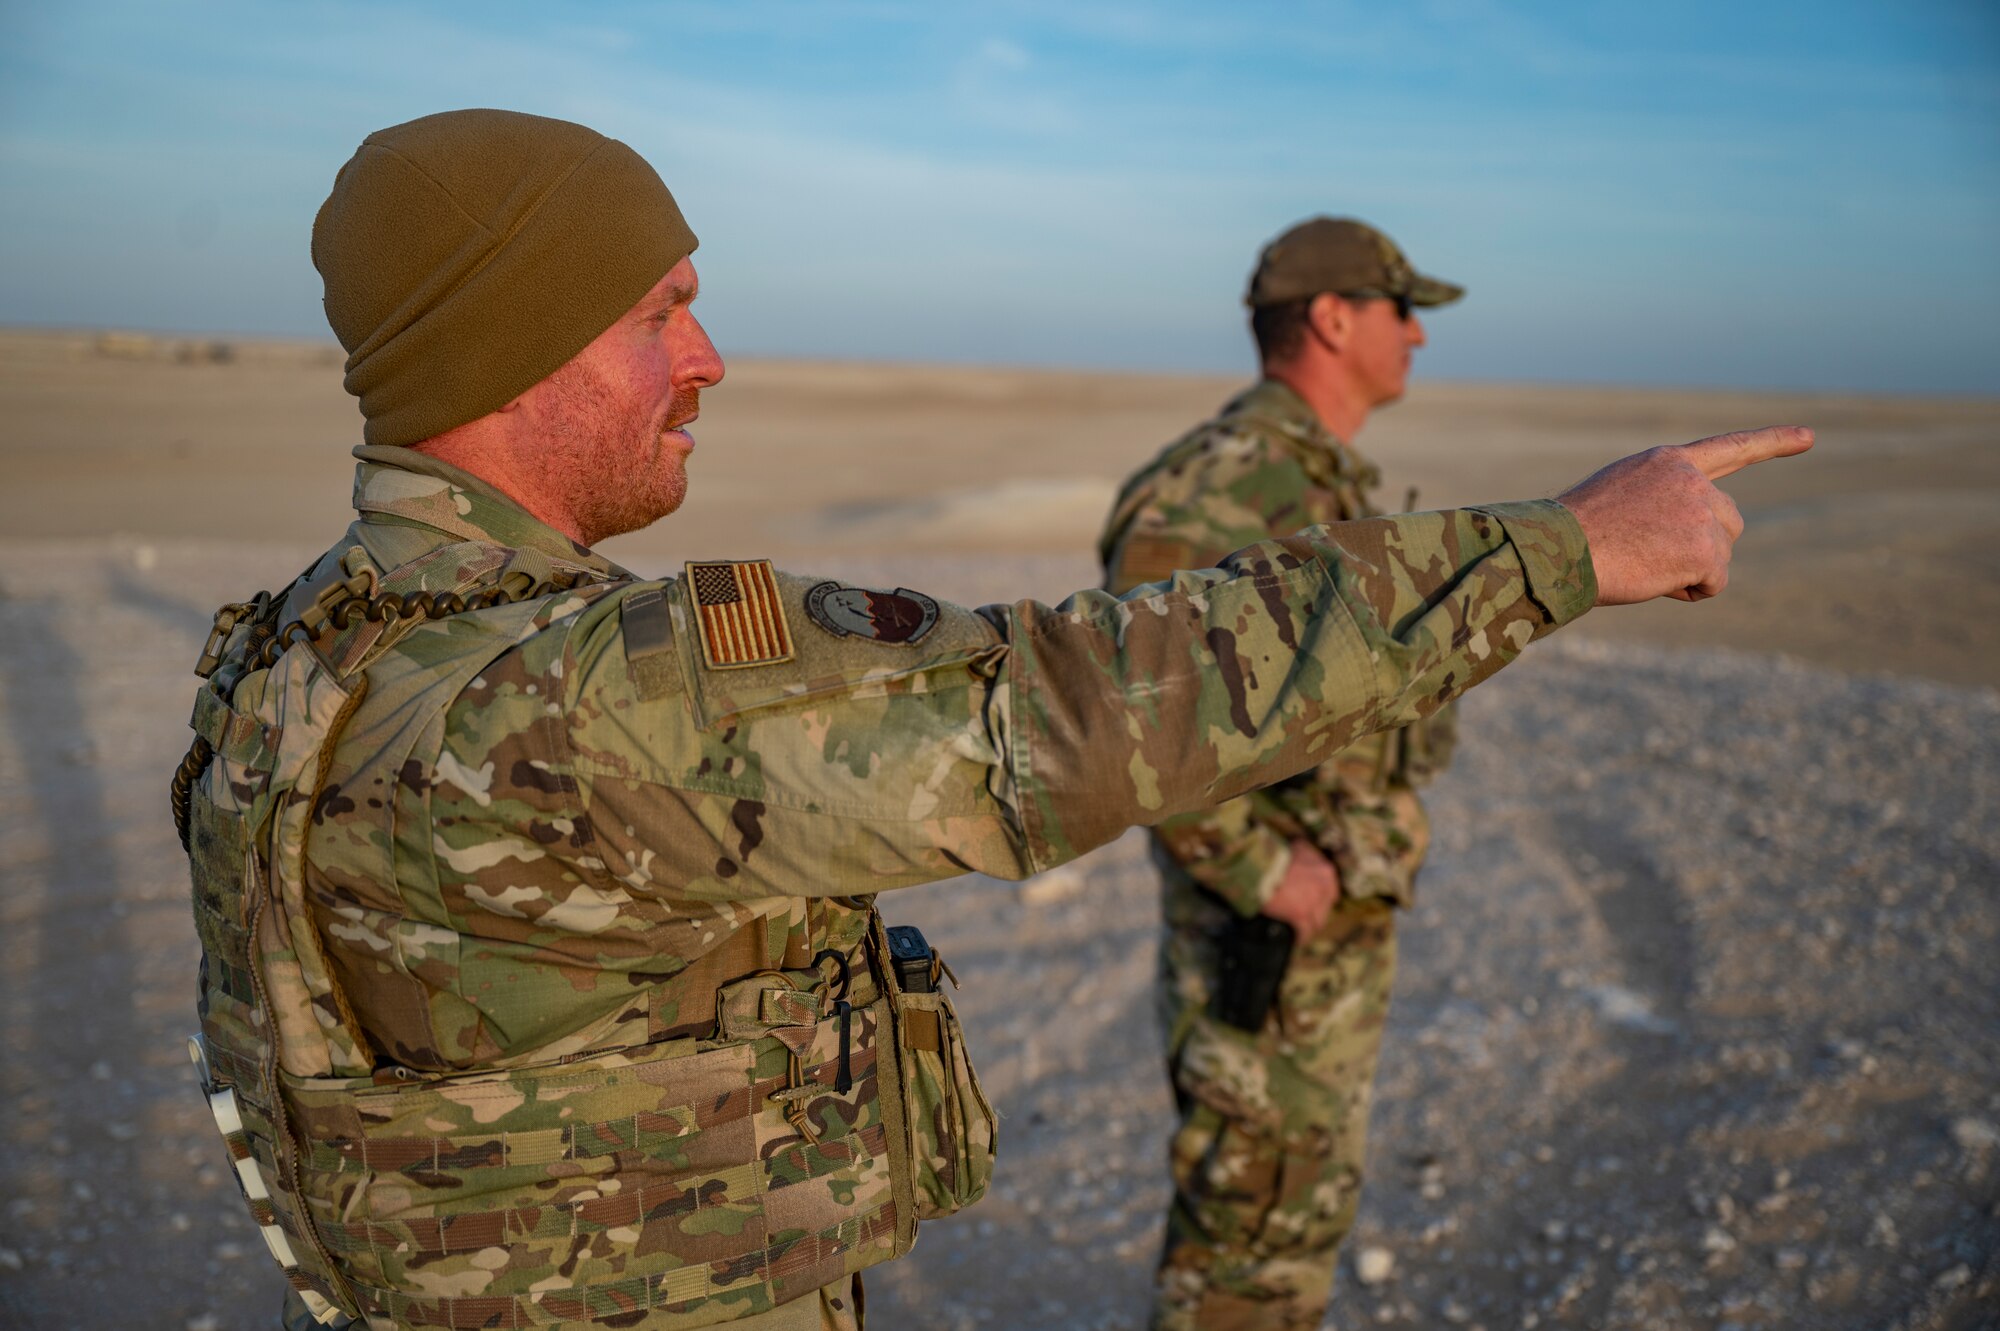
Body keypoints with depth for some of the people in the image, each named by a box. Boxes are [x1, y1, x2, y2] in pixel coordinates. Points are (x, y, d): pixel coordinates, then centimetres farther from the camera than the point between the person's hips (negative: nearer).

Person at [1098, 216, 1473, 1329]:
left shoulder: (1332, 481, 10)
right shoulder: (1226, 487, -22)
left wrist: (1382, 827, 17)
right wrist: (1262, 873, -24)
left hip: (1343, 910, 10)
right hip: (1272, 929, -10)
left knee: (1314, 1182, 21)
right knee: (1257, 1203, 3)